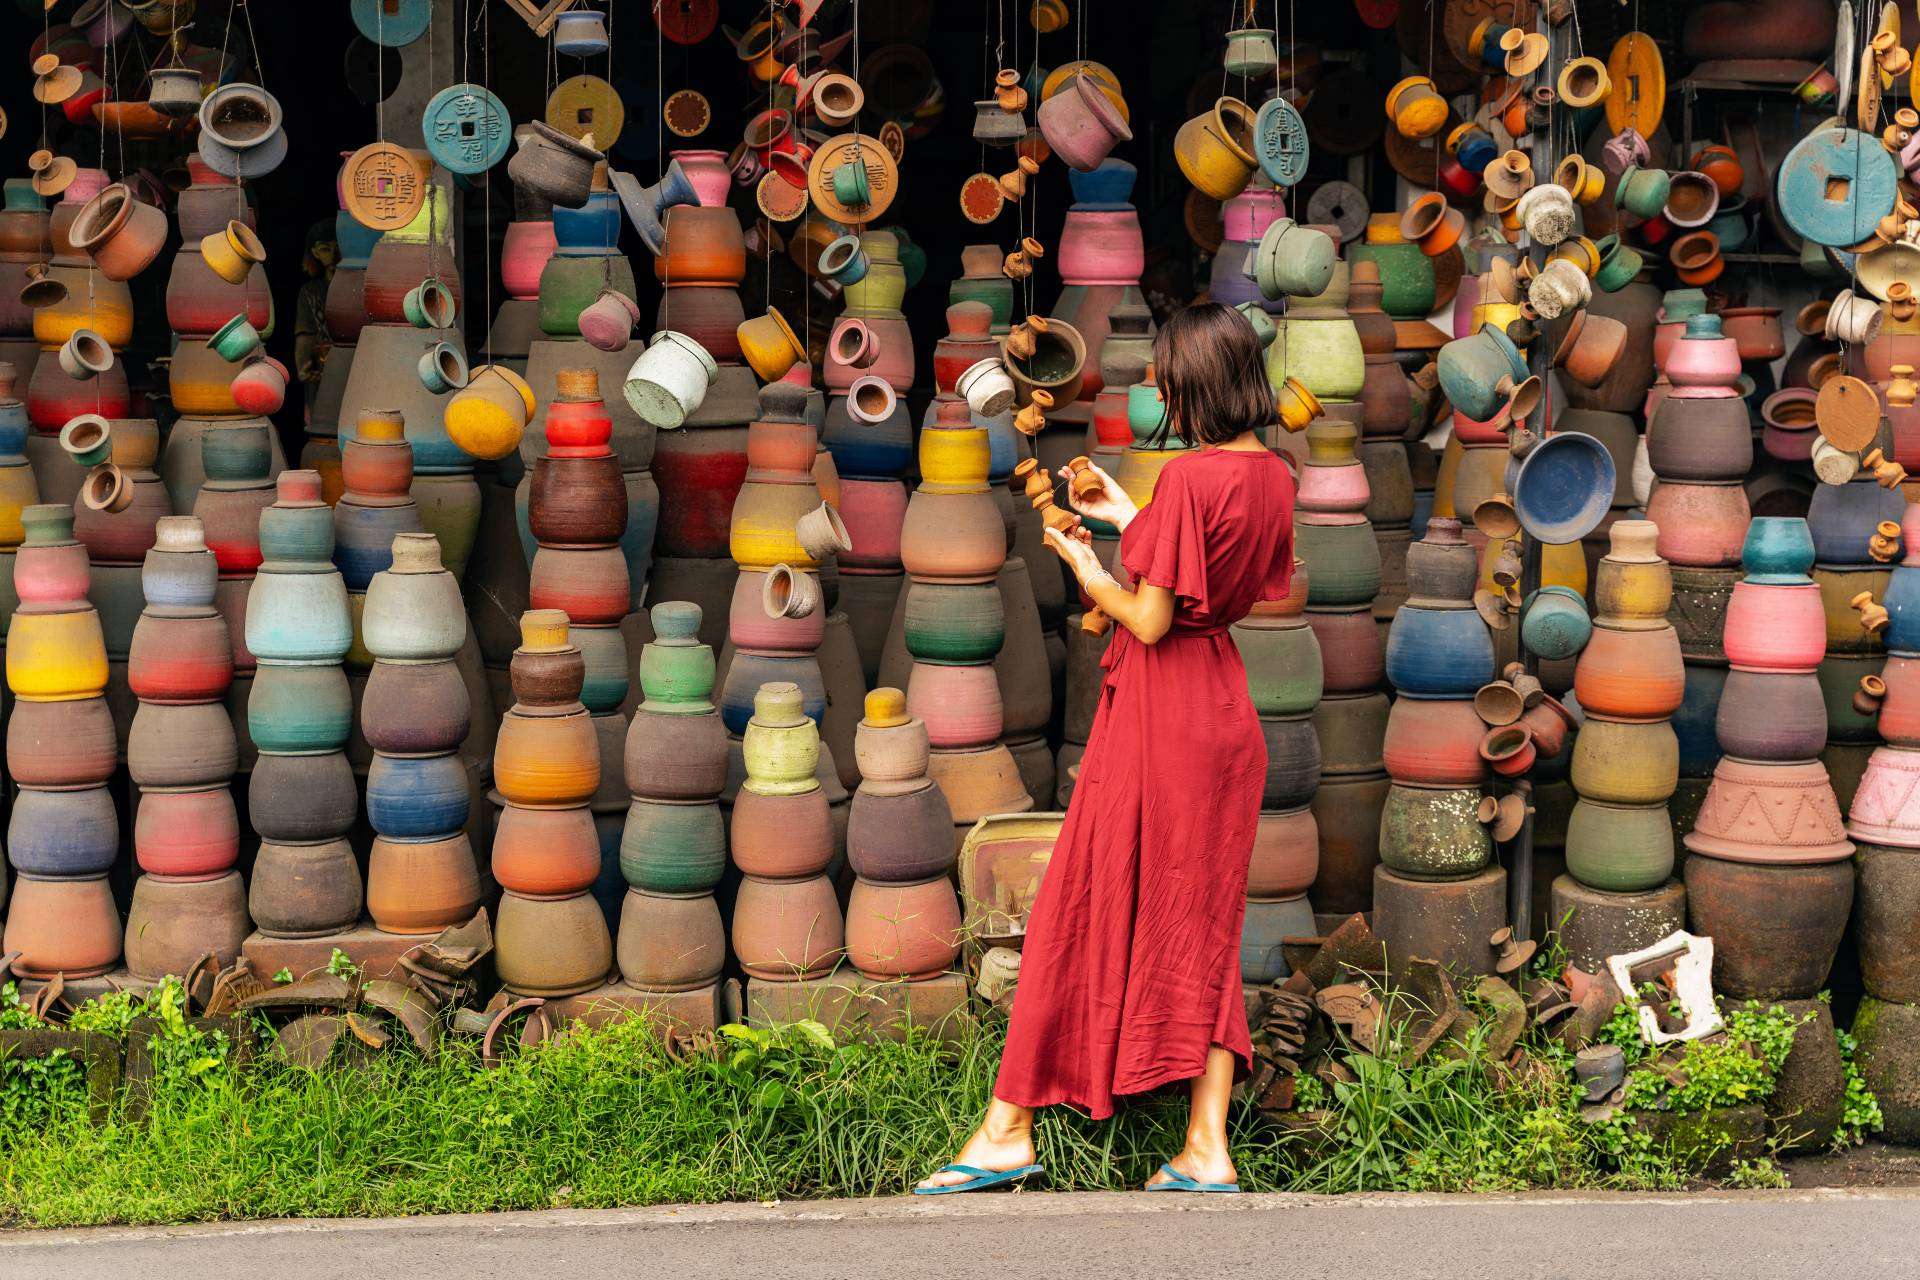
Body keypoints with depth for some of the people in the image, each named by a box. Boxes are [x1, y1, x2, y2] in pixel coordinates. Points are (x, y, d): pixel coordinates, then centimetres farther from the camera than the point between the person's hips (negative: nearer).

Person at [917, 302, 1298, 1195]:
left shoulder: (1189, 476, -20)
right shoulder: (1273, 476, 5)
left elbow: (1150, 620, -20)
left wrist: (1089, 574, -2)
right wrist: (1128, 520, 19)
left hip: (1158, 713, -8)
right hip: (1224, 713, 8)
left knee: (1082, 912, 2)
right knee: (1201, 922, 10)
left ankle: (1009, 1129, 12)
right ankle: (1206, 1150, 9)